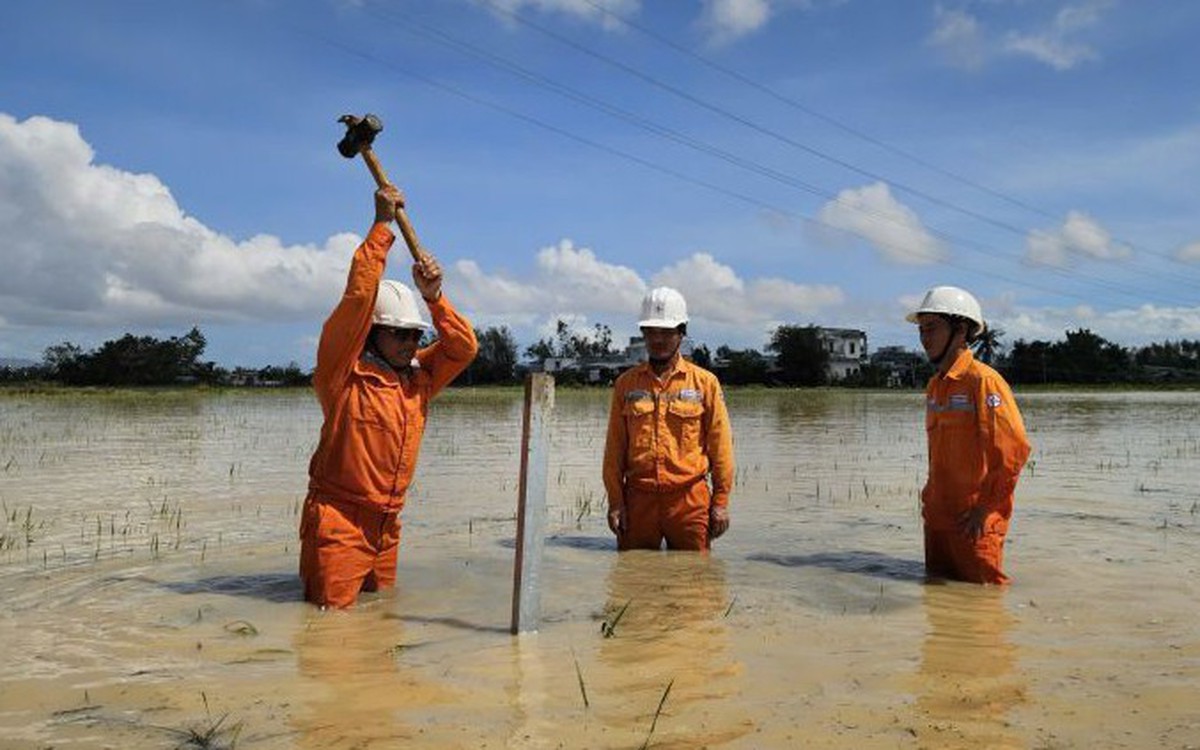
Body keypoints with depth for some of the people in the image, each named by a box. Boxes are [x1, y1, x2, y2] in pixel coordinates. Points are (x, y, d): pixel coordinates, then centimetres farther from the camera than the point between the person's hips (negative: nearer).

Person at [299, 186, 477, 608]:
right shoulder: (344, 373, -9)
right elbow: (358, 296, -18)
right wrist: (382, 225, -15)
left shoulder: (419, 377, 9)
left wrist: (434, 297, -4)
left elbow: (463, 347, 10)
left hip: (386, 527, 6)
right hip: (338, 522, -6)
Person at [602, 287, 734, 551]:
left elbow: (720, 445, 4)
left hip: (689, 500, -1)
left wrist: (721, 501, 0)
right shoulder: (626, 383, 8)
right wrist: (615, 502, 1)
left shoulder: (705, 382, 4)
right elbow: (615, 447, 7)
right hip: (639, 499, 2)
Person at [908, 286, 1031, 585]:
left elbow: (1016, 449, -20)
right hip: (937, 516, 8)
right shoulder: (934, 385, 12)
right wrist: (931, 496, 15)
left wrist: (987, 508, -18)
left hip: (974, 521, -8)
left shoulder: (983, 381, -14)